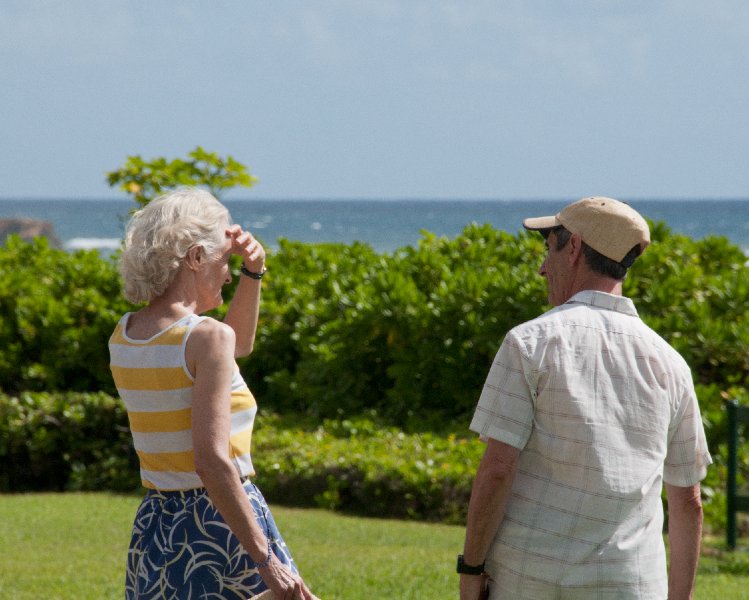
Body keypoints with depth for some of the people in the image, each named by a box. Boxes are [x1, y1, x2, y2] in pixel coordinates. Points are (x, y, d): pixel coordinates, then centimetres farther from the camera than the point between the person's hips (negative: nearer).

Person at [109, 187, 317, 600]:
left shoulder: (123, 337, 9)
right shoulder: (208, 337, -15)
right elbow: (212, 462, -23)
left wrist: (253, 271, 15)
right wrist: (266, 561, -22)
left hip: (153, 531, 8)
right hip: (220, 523, -7)